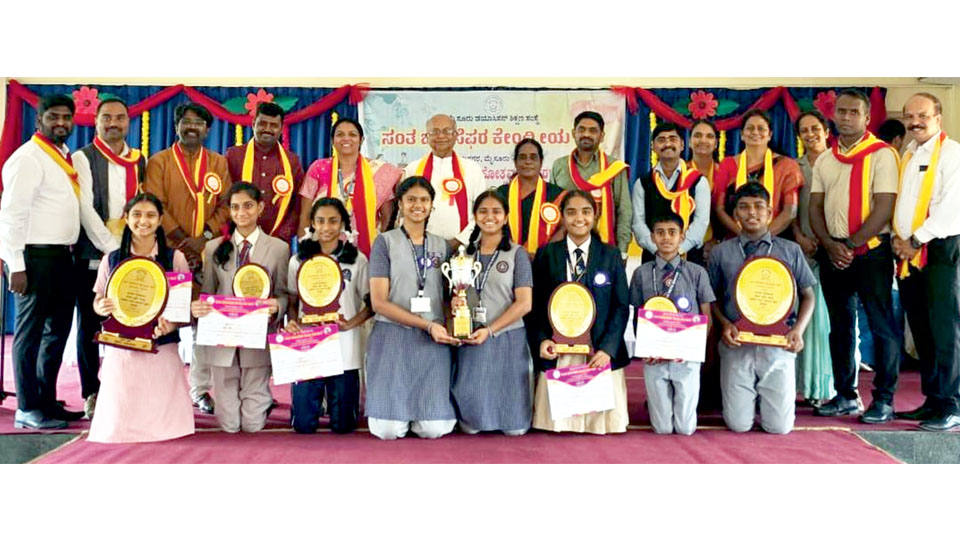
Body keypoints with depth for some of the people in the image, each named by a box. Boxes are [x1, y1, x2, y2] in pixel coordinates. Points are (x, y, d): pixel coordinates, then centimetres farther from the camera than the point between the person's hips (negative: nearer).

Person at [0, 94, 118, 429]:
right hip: (36, 256, -9)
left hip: (63, 256, 9)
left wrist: (111, 248, 9)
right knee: (30, 333, 0)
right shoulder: (28, 158, -10)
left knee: (58, 330, 14)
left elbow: (84, 208, 16)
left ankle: (47, 402, 25)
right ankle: (27, 410, 9)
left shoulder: (68, 159, 15)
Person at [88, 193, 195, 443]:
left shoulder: (175, 258, 0)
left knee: (164, 422, -7)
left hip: (161, 349, -1)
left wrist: (173, 323, -20)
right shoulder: (111, 260, 5)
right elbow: (98, 301, 12)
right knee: (117, 424, -2)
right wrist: (102, 307, -12)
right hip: (120, 350, 1)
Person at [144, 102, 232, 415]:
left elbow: (226, 205, 8)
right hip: (170, 251, -1)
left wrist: (206, 236, -7)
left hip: (209, 253, 2)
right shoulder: (159, 161, 8)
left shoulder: (219, 163, 15)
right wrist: (184, 239, -9)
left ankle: (200, 389, 7)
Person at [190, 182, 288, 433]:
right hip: (221, 339, 1)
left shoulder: (278, 248, 3)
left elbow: (284, 293, 2)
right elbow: (207, 293, 7)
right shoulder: (214, 248, 7)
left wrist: (277, 305, -21)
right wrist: (196, 307, -15)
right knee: (229, 425, 6)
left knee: (253, 424, 2)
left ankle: (264, 396, 35)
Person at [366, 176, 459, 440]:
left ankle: (429, 405, 25)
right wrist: (428, 324, -13)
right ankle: (392, 407, 25)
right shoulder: (385, 242, 2)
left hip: (434, 341, 3)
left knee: (434, 428, -8)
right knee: (390, 429, -8)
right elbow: (379, 302, -6)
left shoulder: (442, 245, 13)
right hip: (392, 336, -2)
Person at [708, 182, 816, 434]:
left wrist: (798, 330, -6)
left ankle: (765, 396, 32)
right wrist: (724, 324, -9)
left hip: (778, 345, 1)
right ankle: (750, 395, 32)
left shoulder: (790, 251, 8)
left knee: (779, 426, -1)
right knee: (739, 425, -2)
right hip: (737, 345, 0)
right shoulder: (721, 253, 7)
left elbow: (808, 295, 12)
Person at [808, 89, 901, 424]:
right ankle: (845, 396, 20)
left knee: (881, 325, -3)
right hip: (832, 251, 6)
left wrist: (852, 245, -13)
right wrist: (830, 245, -5)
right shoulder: (824, 160, 13)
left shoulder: (881, 154, -4)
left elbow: (884, 207, -11)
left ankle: (884, 400, 5)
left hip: (871, 249, -5)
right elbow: (815, 208, 10)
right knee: (840, 326, 10)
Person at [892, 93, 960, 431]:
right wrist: (898, 240, 1)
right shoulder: (906, 156, 18)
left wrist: (915, 240, -13)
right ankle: (932, 400, 16)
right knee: (921, 330, 9)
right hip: (908, 254, 7)